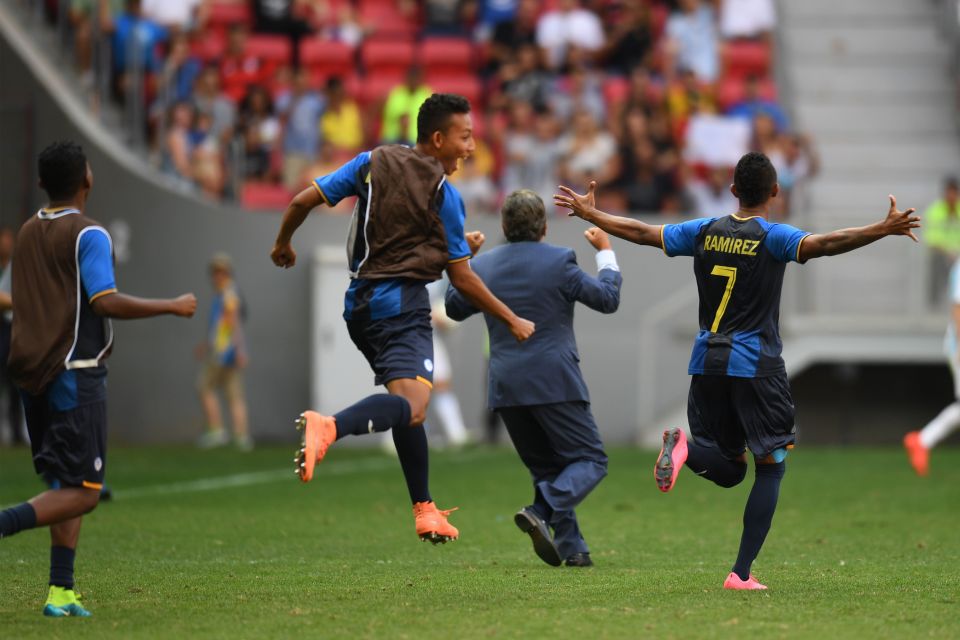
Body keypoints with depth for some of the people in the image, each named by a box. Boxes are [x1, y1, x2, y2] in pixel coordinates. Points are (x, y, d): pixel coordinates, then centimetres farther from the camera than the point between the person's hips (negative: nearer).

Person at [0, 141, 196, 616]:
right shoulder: (88, 235, -11)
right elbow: (105, 302, -20)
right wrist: (173, 307, -11)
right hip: (75, 375, -8)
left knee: (65, 484, 12)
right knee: (82, 492, -5)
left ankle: (61, 593, 5)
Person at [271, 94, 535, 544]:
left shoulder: (372, 162, 8)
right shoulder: (444, 193, -4)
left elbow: (303, 201, 6)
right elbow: (461, 279, 0)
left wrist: (283, 245, 26)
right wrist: (513, 321, 11)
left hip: (360, 303, 7)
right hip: (402, 303, -7)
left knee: (407, 405, 20)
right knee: (411, 406, -24)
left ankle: (424, 510, 18)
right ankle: (330, 427, -50)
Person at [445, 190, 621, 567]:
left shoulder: (483, 266, 5)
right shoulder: (559, 262, -8)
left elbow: (454, 308, 22)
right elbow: (608, 299, 3)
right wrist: (605, 252, 16)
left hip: (505, 389, 5)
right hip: (554, 382, -5)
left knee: (546, 468, 16)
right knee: (589, 461, 1)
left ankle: (571, 547, 8)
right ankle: (542, 512, -24)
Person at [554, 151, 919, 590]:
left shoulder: (703, 232, 7)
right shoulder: (772, 237, -8)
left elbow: (640, 232, 12)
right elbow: (822, 244, -25)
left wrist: (589, 214, 25)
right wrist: (885, 229, -30)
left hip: (706, 364, 5)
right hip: (756, 365, -5)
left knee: (730, 470, 14)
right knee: (771, 467, 5)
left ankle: (684, 449, -21)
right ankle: (742, 574, -6)